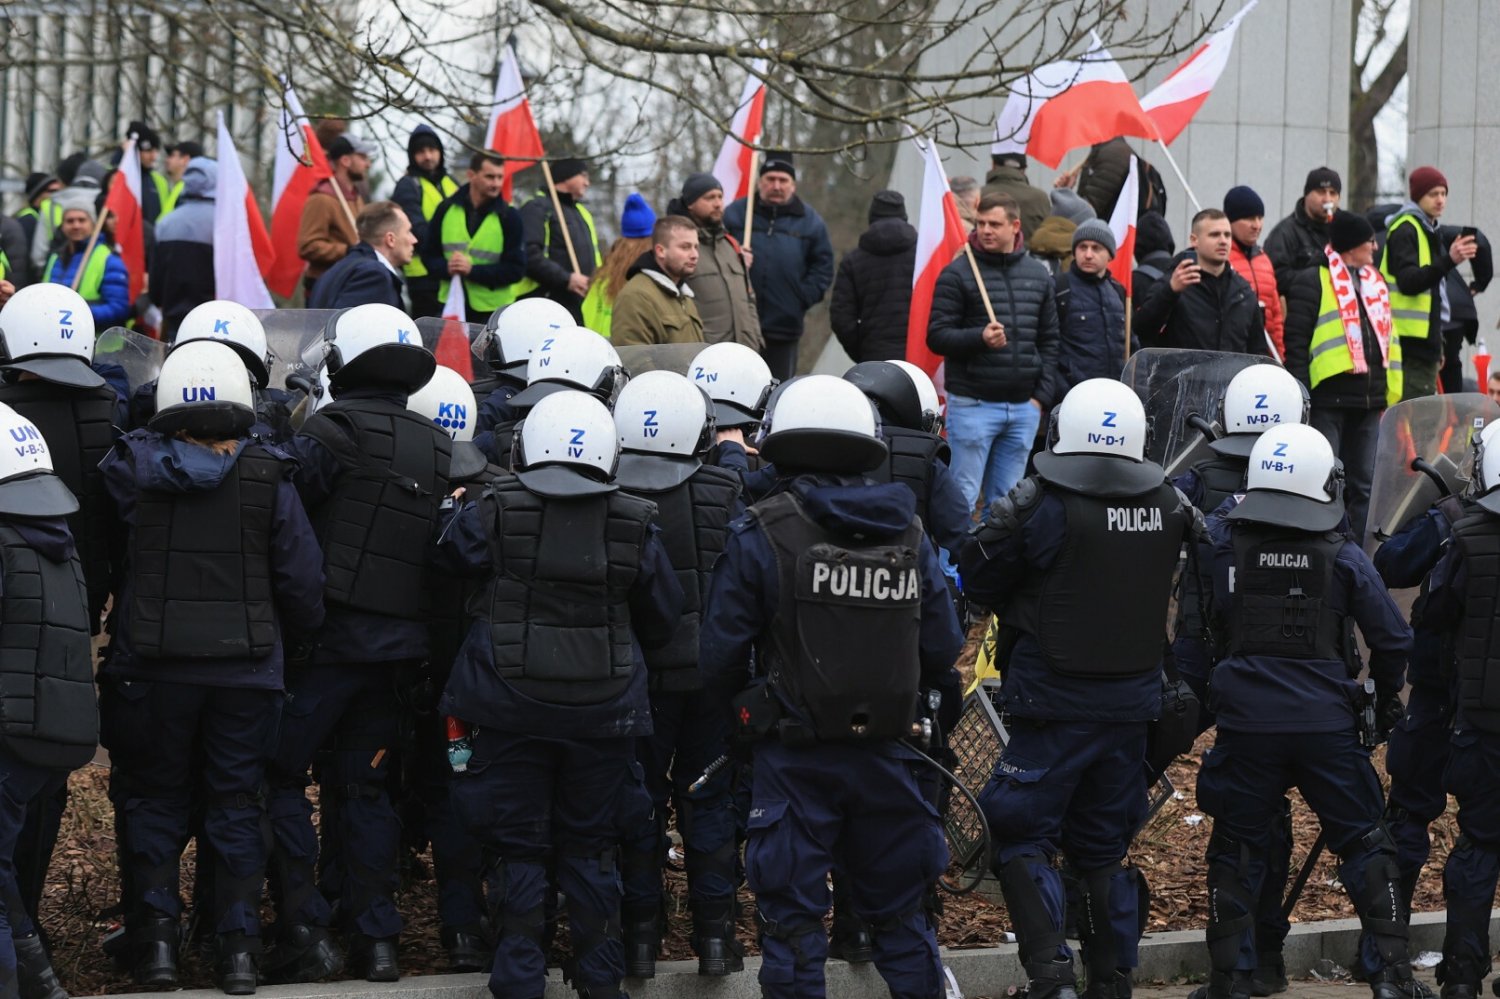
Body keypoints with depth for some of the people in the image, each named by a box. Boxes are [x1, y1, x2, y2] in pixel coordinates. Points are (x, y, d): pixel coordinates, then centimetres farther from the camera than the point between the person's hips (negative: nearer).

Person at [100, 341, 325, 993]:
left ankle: (156, 941, 5)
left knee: (155, 805, 11)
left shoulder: (137, 470, -6)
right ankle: (239, 947, 7)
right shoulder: (267, 480, -6)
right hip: (246, 669, 0)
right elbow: (302, 582, -4)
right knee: (237, 808, 9)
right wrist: (295, 629, 14)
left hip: (156, 667, 0)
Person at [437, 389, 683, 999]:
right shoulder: (632, 527, -2)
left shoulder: (495, 514, -9)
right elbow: (663, 619, 9)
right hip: (603, 711, 2)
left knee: (518, 850, 6)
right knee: (591, 849, 13)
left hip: (510, 705, -2)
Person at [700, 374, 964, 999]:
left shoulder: (760, 536, -11)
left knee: (791, 916, 3)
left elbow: (720, 654, -9)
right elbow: (941, 651, 4)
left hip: (794, 757, -4)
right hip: (883, 756, 4)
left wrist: (742, 710, 10)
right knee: (898, 910, 16)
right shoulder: (909, 536, 2)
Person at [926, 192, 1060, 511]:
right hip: (973, 404, -4)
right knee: (963, 496, -5)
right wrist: (979, 338, -23)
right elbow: (937, 336, -5)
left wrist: (1043, 395, 4)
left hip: (1024, 408, 4)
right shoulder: (957, 274, -3)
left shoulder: (1039, 276, 11)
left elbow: (1050, 341, 14)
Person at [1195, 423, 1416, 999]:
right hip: (1328, 728, 0)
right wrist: (1385, 703, 15)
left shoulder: (1225, 541, -6)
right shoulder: (1345, 557, -5)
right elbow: (1393, 639, -1)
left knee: (1237, 850, 13)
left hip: (1246, 724, 0)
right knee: (1364, 845, 12)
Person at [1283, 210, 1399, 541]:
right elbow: (1296, 340, -7)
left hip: (1370, 399, 7)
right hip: (1329, 398, -7)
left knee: (1364, 483, 8)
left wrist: (1392, 393, 15)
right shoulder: (1312, 282, -4)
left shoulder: (1377, 283, 18)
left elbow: (1390, 339, 22)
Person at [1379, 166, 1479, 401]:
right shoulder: (1405, 230, -11)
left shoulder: (1430, 231, 19)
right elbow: (1408, 282, -24)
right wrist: (1448, 260, -37)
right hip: (1410, 344, -10)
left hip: (1426, 341, 10)